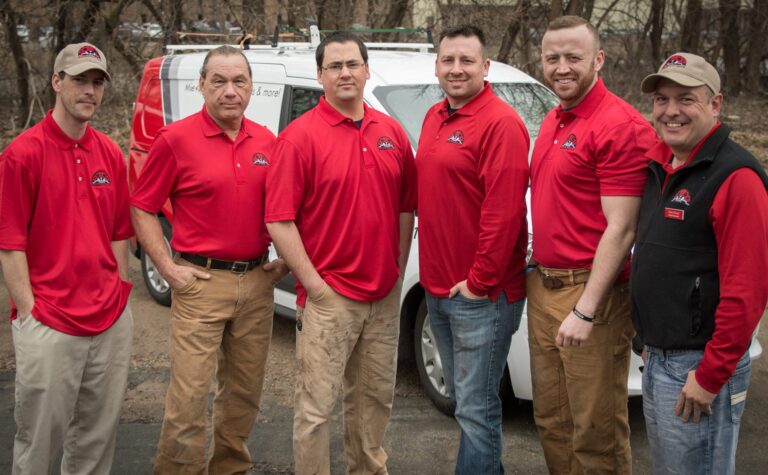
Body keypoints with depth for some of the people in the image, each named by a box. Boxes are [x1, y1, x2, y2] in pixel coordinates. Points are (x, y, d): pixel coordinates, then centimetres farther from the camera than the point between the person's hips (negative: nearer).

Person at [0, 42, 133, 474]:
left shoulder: (110, 154, 9)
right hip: (49, 324, -5)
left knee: (100, 431, 15)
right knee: (41, 434, 5)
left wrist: (120, 294, 11)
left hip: (112, 321, 6)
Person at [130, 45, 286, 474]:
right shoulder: (176, 139, -6)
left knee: (245, 391, 15)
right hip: (202, 282, -5)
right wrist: (168, 268, -9)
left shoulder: (267, 142, 7)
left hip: (257, 281, 5)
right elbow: (142, 208, -3)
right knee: (190, 394, -5)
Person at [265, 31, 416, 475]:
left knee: (376, 396, 18)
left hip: (386, 296, 6)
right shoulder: (299, 137, -9)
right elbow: (279, 221, -12)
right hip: (329, 297, -5)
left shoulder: (392, 133, 7)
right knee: (317, 405, 1)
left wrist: (398, 269, 7)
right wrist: (314, 284, -14)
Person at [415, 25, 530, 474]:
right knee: (463, 398, 20)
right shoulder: (434, 118, 13)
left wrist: (479, 282, -18)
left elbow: (504, 212, -20)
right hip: (438, 288, 9)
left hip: (480, 294, -9)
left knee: (476, 407, -1)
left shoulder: (500, 123, -15)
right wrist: (435, 274, 12)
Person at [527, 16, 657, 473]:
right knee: (551, 419, 18)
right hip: (543, 285, 9)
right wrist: (540, 272, 13)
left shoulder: (620, 126, -15)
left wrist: (585, 310, -21)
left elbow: (621, 229, -19)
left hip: (589, 292, -9)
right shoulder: (553, 121, 14)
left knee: (596, 432, 0)